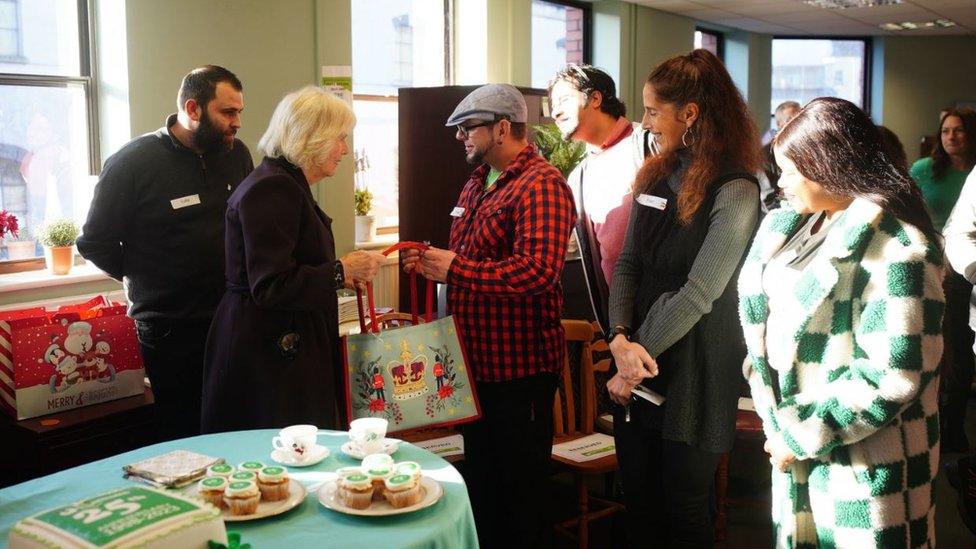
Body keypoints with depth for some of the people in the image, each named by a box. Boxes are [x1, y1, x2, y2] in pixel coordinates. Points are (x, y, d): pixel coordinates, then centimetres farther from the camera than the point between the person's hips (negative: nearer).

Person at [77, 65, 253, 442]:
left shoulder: (236, 154, 5)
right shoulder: (133, 163, -8)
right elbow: (95, 243, 0)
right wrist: (145, 279, 3)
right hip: (169, 335, -4)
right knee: (180, 439, 7)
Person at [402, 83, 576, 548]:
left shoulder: (541, 185, -17)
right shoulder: (477, 183, 14)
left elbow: (538, 269, -30)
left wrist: (454, 268, -22)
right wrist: (431, 263, 5)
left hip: (520, 365, -9)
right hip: (476, 360, 9)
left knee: (521, 489, 6)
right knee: (480, 478, 21)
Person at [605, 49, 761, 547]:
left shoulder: (736, 192, -15)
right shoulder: (657, 176, 7)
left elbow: (697, 295, -19)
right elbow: (627, 264, 5)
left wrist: (636, 359, -13)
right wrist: (620, 338, -10)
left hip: (693, 375, -6)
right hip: (638, 368, 6)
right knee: (637, 502, 16)